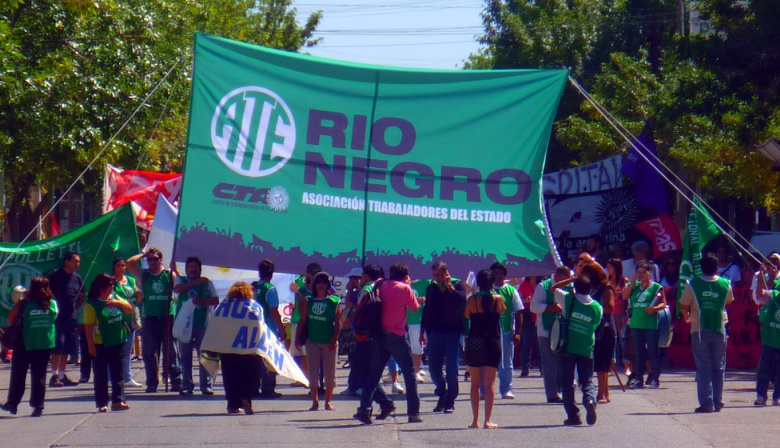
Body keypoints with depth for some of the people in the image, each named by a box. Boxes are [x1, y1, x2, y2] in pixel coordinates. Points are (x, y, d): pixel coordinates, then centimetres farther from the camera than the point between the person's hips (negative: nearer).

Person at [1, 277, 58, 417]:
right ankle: (38, 406, 5)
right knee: (39, 375, 8)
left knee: (18, 374, 11)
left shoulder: (24, 304, -13)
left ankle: (12, 403, 17)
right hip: (45, 344, 2)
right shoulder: (53, 304, -6)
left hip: (24, 344, -2)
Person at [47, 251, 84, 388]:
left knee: (67, 348, 8)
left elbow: (81, 297, 23)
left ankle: (62, 375, 14)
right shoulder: (54, 276, -6)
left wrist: (74, 308, 12)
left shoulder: (77, 278, 11)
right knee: (58, 346, -13)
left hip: (71, 317, 6)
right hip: (57, 316, -6)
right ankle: (54, 376, -14)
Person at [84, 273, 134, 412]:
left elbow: (129, 309, 7)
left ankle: (118, 401, 5)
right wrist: (91, 345, -16)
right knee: (101, 375, 3)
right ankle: (102, 404, 7)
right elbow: (88, 327, -12)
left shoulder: (115, 298, 7)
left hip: (117, 343, 5)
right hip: (100, 345, -5)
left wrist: (118, 302, -12)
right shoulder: (91, 305, -11)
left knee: (118, 374, 3)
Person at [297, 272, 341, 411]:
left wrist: (334, 339, -11)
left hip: (329, 342, -1)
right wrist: (298, 337, -2)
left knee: (330, 373, 3)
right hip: (312, 341, 1)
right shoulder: (308, 301, 5)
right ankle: (315, 401, 11)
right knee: (312, 372, 3)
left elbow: (338, 324, -2)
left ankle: (328, 401, 14)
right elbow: (302, 320, 5)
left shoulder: (334, 302, 0)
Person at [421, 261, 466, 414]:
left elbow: (461, 299, -21)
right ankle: (442, 395, 22)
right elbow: (426, 311, 17)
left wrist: (449, 286, -17)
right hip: (435, 332, 4)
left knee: (452, 367, -3)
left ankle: (450, 401, 5)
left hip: (454, 331, -4)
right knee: (433, 368, 2)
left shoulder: (458, 286, 1)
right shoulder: (431, 288, 12)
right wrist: (422, 332, 14)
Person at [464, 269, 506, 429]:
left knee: (475, 383, 10)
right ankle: (488, 420, -7)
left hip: (474, 342, 0)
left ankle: (475, 420, 8)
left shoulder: (472, 300, -6)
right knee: (490, 383, 1)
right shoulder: (498, 299, -5)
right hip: (493, 342, 0)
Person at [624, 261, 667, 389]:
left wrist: (654, 308, -21)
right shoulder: (634, 286, 14)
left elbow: (663, 303, -2)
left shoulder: (656, 287, 0)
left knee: (653, 352, -3)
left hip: (651, 324, -5)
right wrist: (633, 281, 0)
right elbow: (625, 296, 3)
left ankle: (654, 379, -1)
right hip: (636, 324, 5)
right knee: (638, 353, 8)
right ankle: (639, 379, 12)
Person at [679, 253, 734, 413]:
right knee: (719, 368, 10)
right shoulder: (725, 284, -1)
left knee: (703, 368, 0)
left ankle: (706, 404, -5)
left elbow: (683, 306, -1)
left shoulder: (693, 284, -7)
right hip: (719, 329, 2)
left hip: (699, 331, -2)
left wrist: (687, 315, 20)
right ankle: (717, 403, 12)